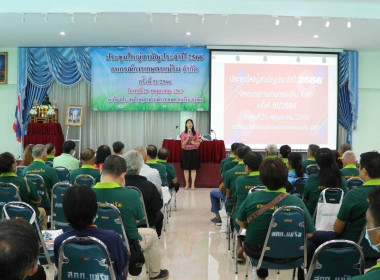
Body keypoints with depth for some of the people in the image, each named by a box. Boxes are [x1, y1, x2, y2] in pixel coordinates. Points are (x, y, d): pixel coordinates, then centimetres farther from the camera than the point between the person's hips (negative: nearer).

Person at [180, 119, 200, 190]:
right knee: (186, 169, 3)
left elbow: (198, 143, 1)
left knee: (193, 169, 1)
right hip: (185, 152, 0)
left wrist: (193, 143, -19)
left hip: (193, 151, 0)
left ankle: (193, 184, 7)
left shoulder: (196, 133, 2)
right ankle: (187, 184, 13)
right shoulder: (183, 133, 1)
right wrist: (188, 138, -17)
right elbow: (183, 144, -5)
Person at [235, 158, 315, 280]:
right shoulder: (296, 201, -20)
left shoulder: (252, 198, -15)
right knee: (310, 245, 27)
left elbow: (240, 221, 0)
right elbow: (309, 233, -14)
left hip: (255, 252, 2)